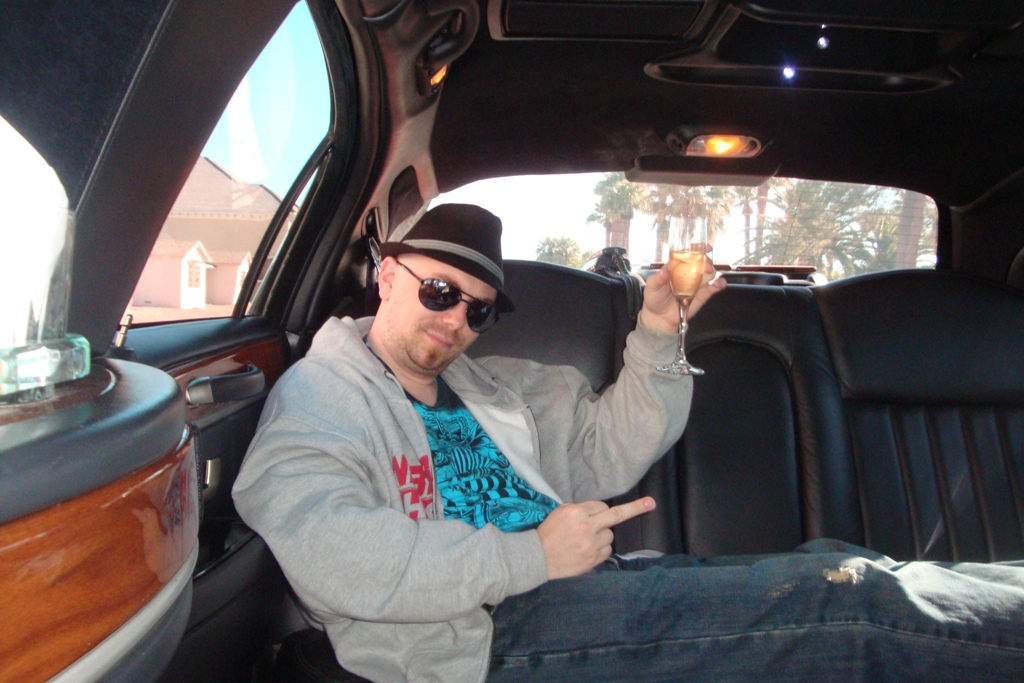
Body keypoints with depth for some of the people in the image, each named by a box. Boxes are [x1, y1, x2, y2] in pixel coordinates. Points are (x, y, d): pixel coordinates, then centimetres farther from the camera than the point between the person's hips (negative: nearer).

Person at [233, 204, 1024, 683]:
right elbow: (331, 555, -16)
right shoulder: (317, 395, 1)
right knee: (839, 599, -16)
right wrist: (530, 556, -16)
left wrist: (656, 342, 8)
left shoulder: (493, 384, 22)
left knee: (835, 566, -8)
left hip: (580, 585, 7)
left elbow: (604, 451, 21)